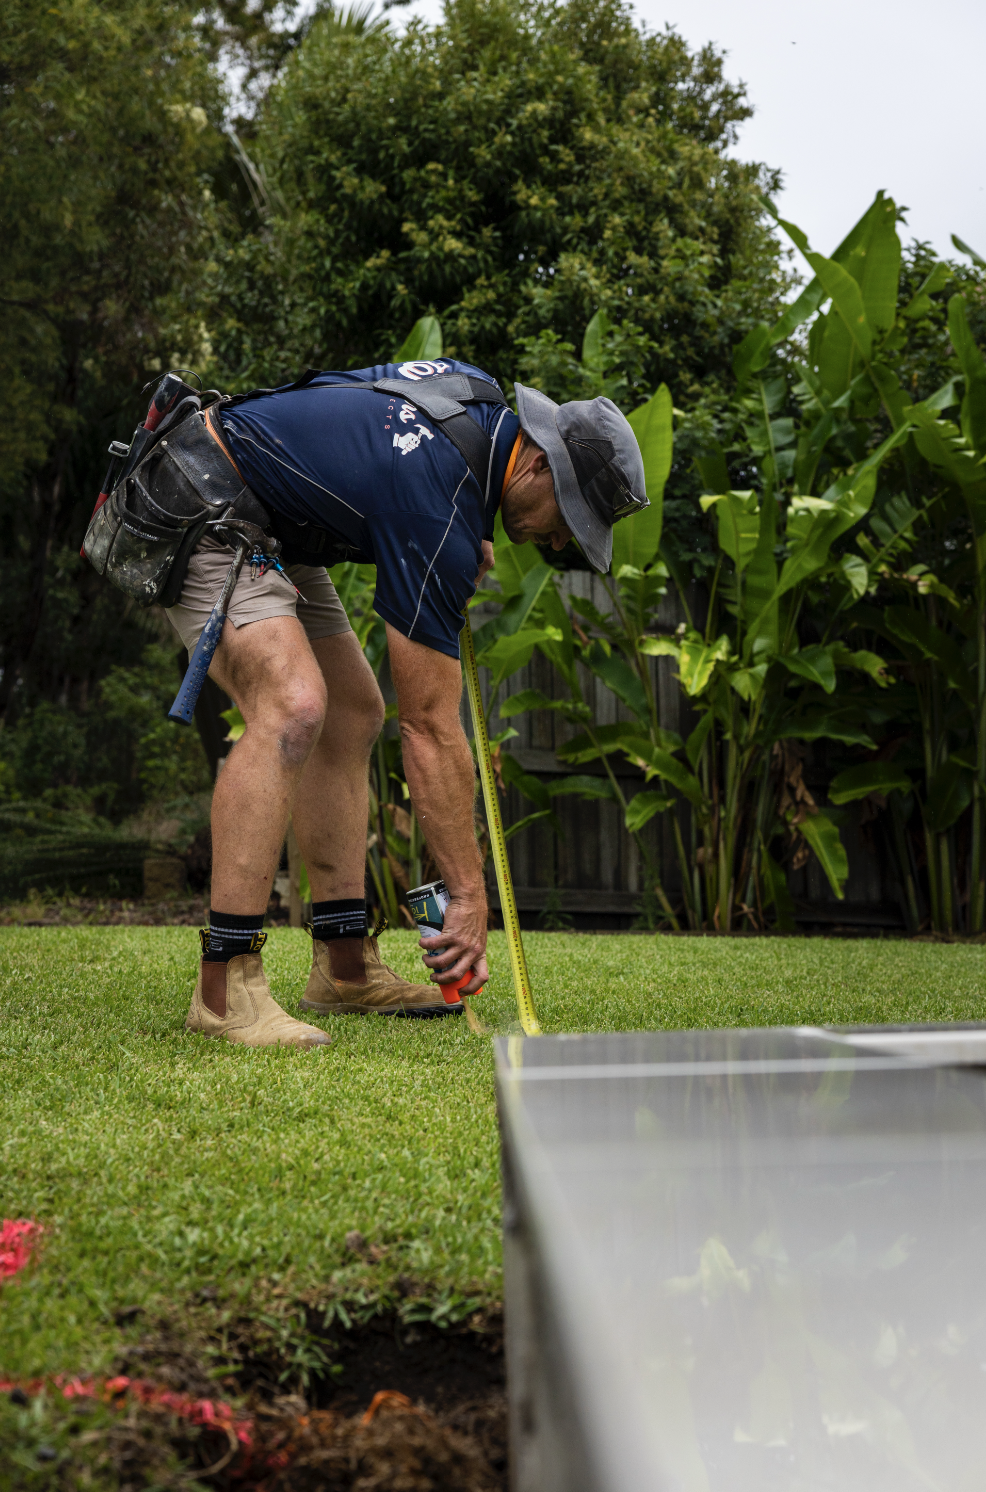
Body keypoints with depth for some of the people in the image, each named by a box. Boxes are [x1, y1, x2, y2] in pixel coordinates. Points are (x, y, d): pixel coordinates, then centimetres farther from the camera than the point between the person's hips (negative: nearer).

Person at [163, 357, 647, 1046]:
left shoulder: (478, 396, -2)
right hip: (201, 517, -11)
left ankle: (345, 966, 10)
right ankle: (225, 986, -26)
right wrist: (469, 894, -21)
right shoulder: (438, 516, -28)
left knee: (354, 711, 7)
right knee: (294, 706, -29)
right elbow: (431, 730, -26)